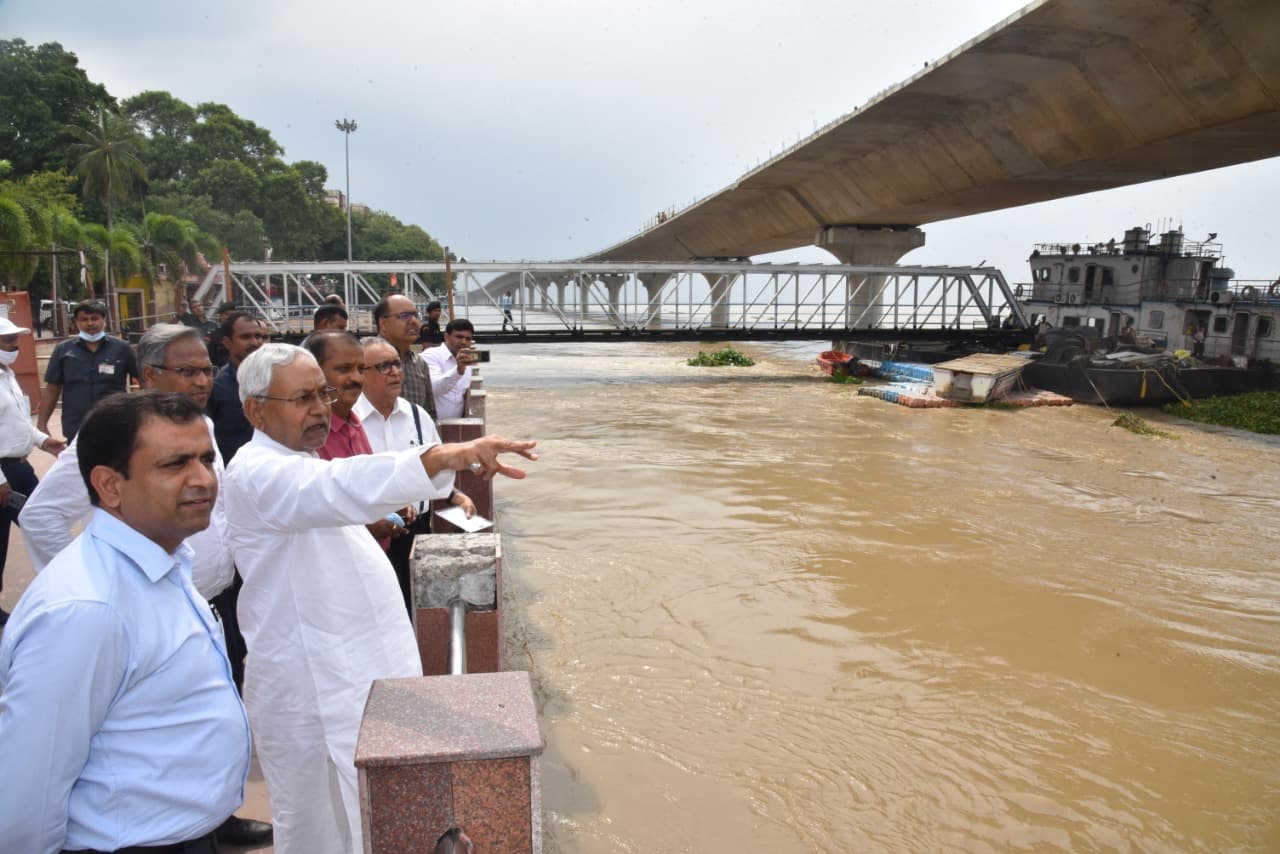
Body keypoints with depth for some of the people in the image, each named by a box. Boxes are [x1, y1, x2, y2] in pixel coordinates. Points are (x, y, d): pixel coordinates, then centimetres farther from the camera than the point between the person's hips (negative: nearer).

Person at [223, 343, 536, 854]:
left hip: (357, 669, 10)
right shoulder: (256, 473, -21)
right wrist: (443, 457, -53)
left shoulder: (300, 465, 13)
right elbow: (340, 488, -42)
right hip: (315, 687, -9)